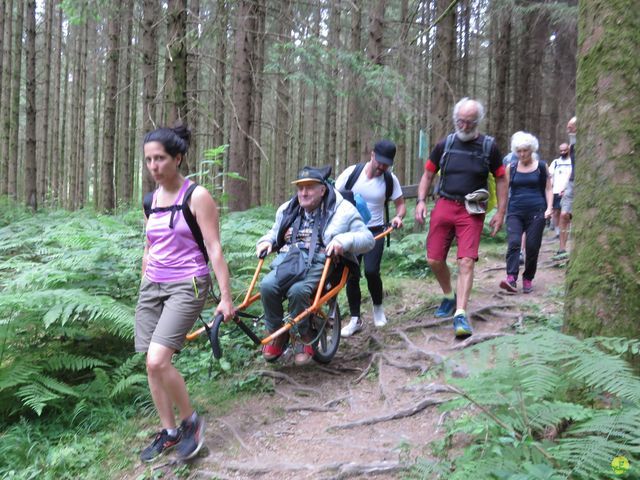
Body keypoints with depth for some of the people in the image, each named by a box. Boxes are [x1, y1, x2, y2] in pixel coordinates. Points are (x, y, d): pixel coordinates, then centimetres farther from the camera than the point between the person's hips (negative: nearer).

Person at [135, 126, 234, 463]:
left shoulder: (197, 197, -9)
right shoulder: (150, 201, 10)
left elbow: (215, 249, -11)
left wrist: (226, 297, -13)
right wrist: (144, 287, 21)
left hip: (187, 286, -7)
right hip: (152, 285, 7)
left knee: (158, 361, -18)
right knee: (152, 365, 6)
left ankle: (190, 420, 6)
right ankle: (169, 432, 24)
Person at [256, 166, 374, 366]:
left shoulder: (343, 210, 5)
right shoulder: (287, 210, 21)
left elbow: (367, 239, 0)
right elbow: (275, 233, 36)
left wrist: (343, 240, -19)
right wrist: (266, 241, 12)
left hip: (319, 266, -4)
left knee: (298, 290, -35)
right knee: (267, 285, -28)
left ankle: (304, 337, -9)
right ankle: (276, 334, -5)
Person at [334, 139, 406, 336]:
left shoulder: (390, 180, -6)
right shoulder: (352, 172, -10)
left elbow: (400, 204, 1)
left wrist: (399, 216, -21)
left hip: (375, 231, 0)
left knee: (371, 271, -17)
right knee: (351, 275, -1)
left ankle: (378, 307, 13)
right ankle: (355, 320, 13)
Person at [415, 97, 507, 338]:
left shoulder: (489, 147, 3)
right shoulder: (444, 144, 7)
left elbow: (501, 180, 8)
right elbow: (428, 174, 14)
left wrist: (500, 212, 1)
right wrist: (421, 201, 0)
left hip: (471, 212, -2)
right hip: (444, 206, 2)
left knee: (466, 262, -12)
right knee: (434, 260, 2)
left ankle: (460, 314, -8)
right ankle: (449, 297, 29)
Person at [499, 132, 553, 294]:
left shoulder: (541, 166, 7)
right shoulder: (511, 168, 10)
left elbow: (548, 189, 9)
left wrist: (549, 208, -4)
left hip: (536, 212, 0)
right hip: (515, 212, 0)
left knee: (532, 247, 0)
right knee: (513, 243, -18)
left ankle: (528, 280, 16)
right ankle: (511, 279, -27)